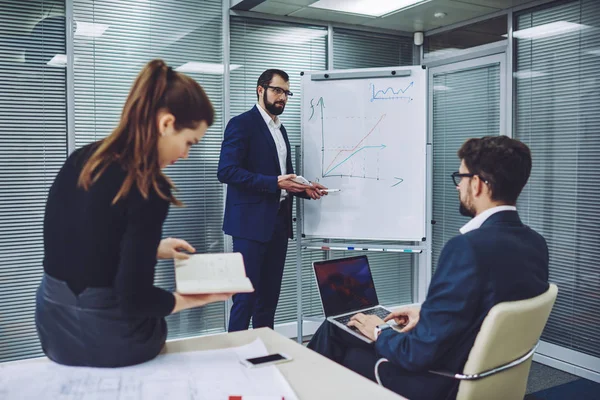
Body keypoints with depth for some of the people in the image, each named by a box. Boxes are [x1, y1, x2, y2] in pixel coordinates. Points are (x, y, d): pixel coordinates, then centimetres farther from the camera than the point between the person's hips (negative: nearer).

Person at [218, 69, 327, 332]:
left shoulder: (280, 129, 19)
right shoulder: (242, 124, -7)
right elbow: (226, 171, -18)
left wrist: (304, 188, 5)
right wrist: (275, 182, -22)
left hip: (278, 221, 8)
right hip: (251, 222, -8)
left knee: (269, 295, 11)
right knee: (246, 296, -6)